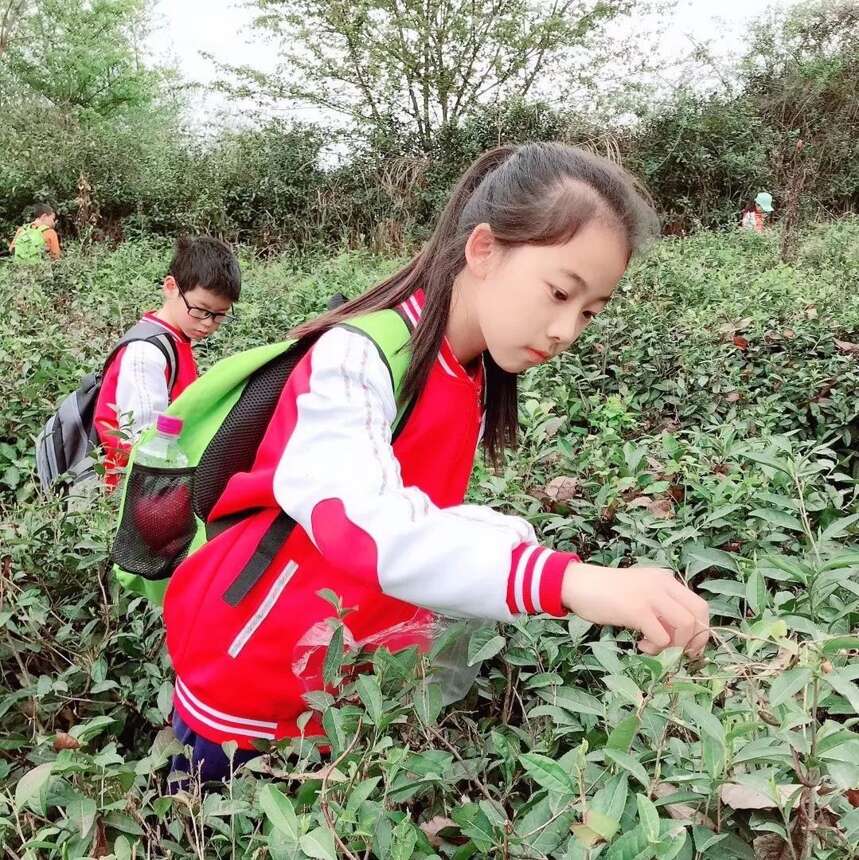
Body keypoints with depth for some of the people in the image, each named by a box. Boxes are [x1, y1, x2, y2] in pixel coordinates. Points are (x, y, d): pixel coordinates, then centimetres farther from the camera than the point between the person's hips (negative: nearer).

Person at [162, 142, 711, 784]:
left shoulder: (478, 385, -3)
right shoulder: (357, 358, -28)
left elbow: (428, 520, -1)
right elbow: (363, 524, -45)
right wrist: (569, 580, -54)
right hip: (244, 684, -6)